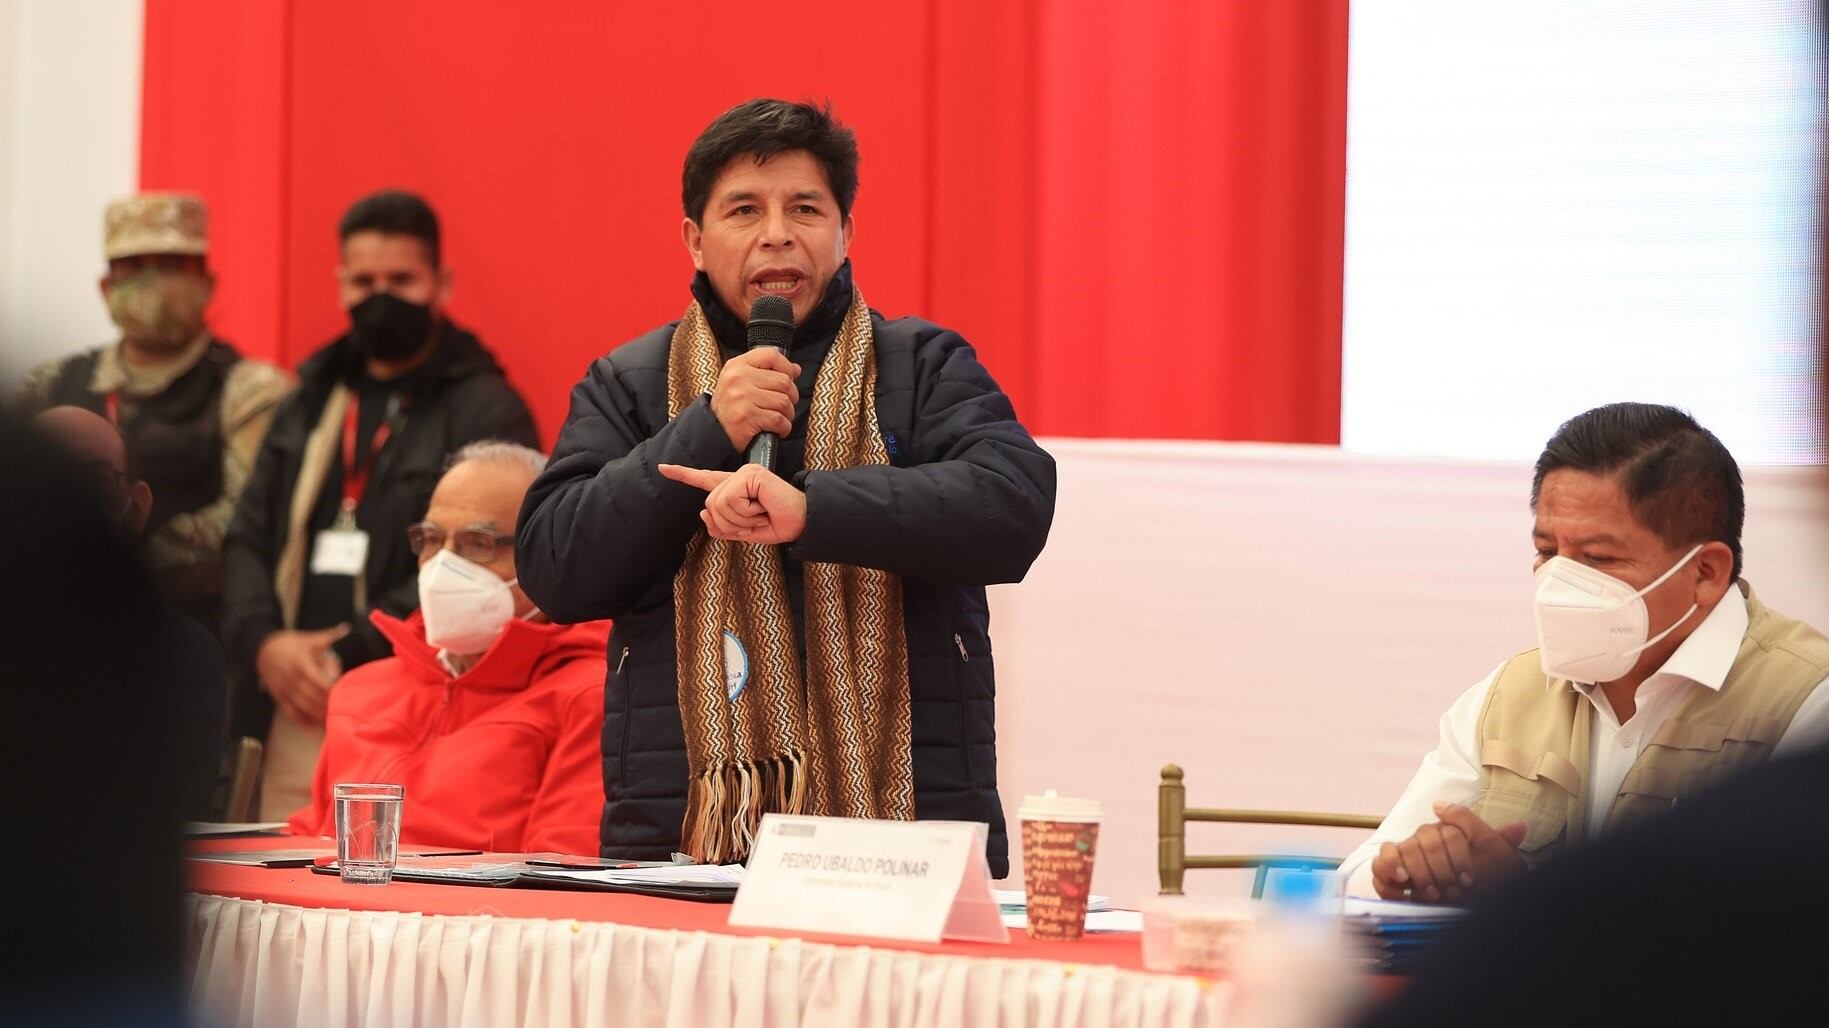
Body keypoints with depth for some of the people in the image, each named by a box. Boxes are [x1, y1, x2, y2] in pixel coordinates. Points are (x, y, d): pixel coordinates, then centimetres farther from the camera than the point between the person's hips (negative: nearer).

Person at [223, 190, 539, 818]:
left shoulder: (486, 410, -1)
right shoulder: (310, 402, 21)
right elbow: (248, 538, 18)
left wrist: (349, 656, -13)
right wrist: (262, 642, -2)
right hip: (295, 714, 6)